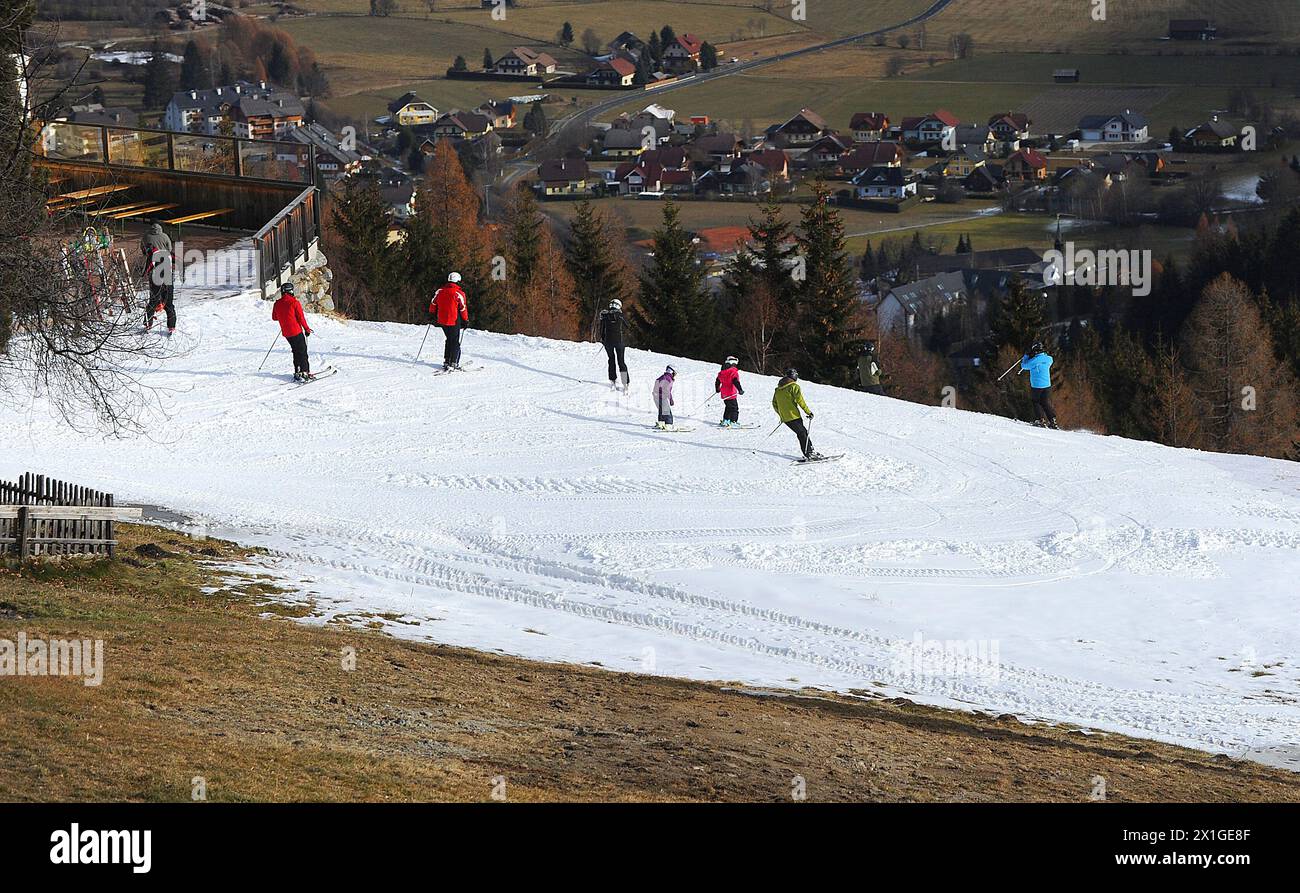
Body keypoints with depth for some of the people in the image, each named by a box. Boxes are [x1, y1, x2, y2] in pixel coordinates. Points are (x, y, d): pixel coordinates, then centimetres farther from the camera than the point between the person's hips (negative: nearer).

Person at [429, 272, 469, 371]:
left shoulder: (440, 291, 4)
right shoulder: (459, 293, -13)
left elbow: (433, 304, 11)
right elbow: (463, 308, -10)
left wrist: (433, 315, 26)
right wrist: (466, 321, 0)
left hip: (442, 321, 5)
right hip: (454, 322, -5)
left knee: (449, 340, 20)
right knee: (455, 342, 3)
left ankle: (446, 361, 19)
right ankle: (453, 363, -3)